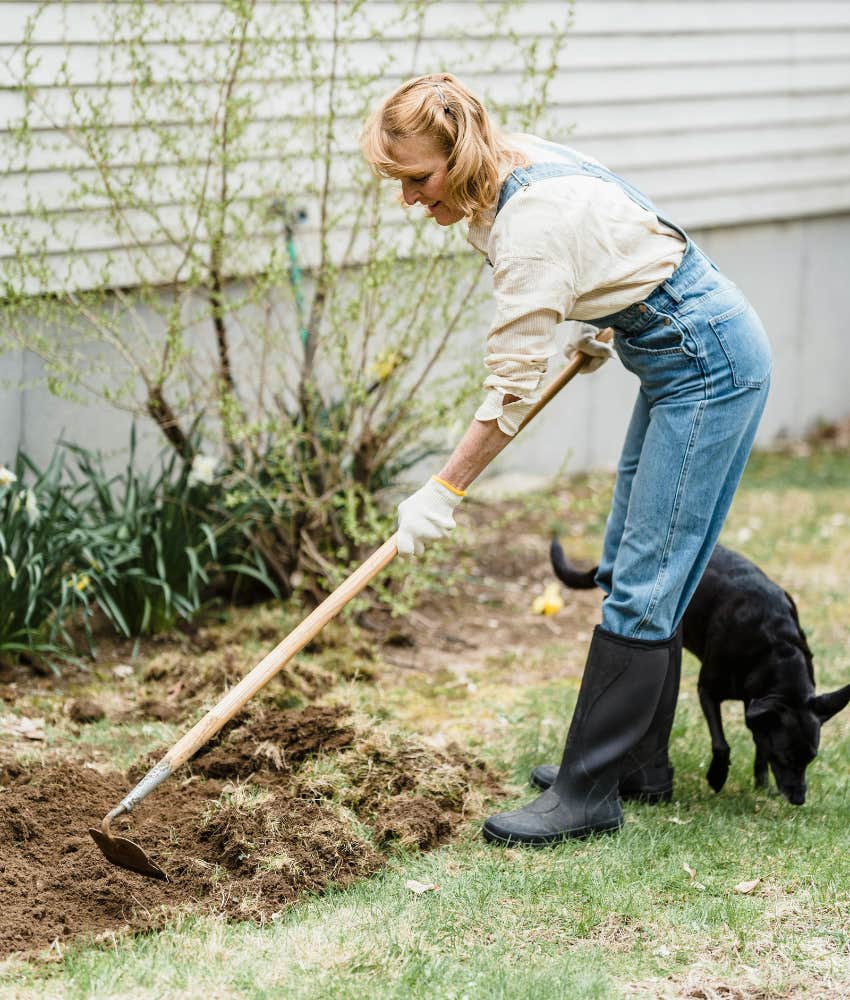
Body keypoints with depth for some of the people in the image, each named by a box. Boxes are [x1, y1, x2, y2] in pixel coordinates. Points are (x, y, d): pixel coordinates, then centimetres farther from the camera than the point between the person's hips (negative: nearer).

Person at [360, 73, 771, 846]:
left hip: (710, 366, -10)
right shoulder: (515, 165, 1)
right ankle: (640, 764, 23)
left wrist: (444, 491, -15)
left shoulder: (533, 218, -27)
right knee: (631, 570, 14)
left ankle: (590, 792, -6)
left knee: (643, 583, -9)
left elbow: (514, 387, -23)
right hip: (679, 354, 10)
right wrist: (594, 326, 26)